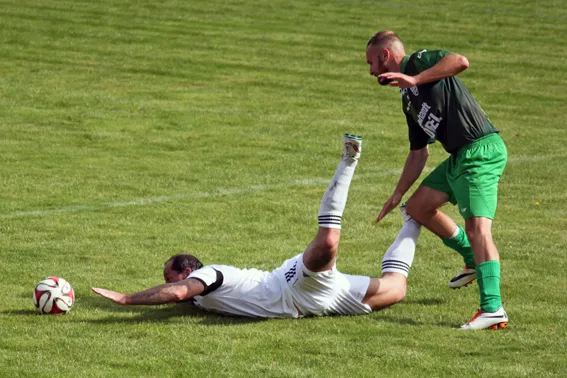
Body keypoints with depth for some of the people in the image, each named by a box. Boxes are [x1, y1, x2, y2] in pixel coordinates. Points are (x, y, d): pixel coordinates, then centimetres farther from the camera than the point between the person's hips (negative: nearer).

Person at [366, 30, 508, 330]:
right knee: (418, 207, 18)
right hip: (458, 157, 10)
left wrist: (415, 79, -24)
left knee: (477, 227, -18)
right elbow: (418, 153, 28)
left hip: (481, 151, -10)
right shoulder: (408, 99, 23)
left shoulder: (420, 62, -2)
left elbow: (460, 61, -23)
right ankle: (474, 262, 31)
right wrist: (397, 195, 29)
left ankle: (492, 309, -26)